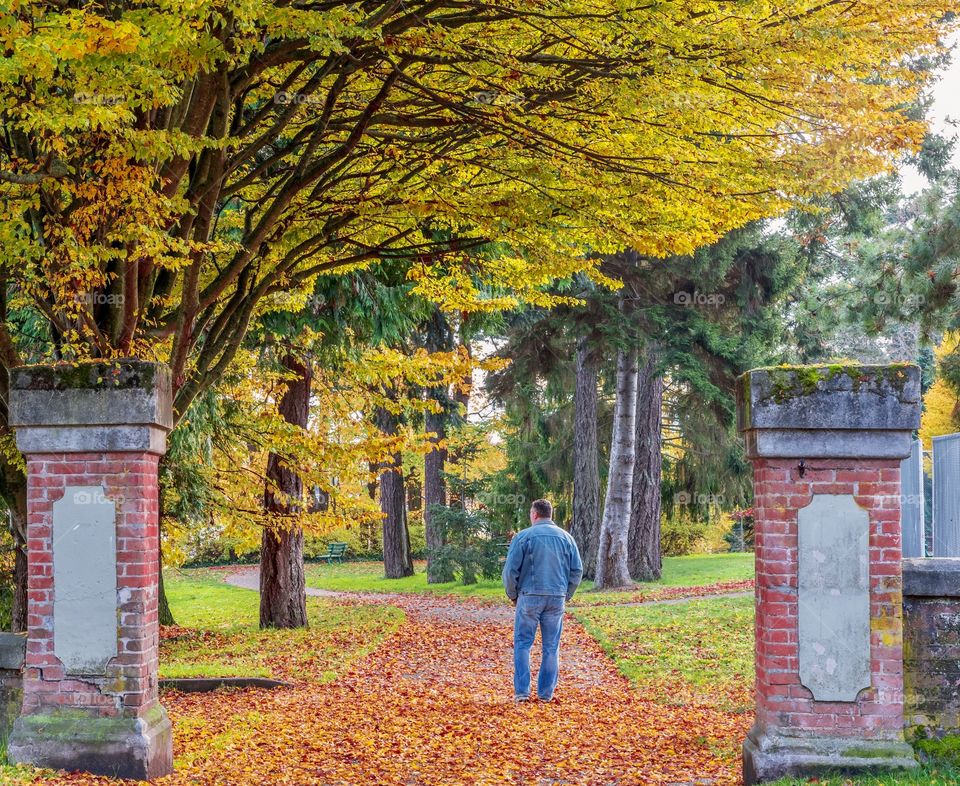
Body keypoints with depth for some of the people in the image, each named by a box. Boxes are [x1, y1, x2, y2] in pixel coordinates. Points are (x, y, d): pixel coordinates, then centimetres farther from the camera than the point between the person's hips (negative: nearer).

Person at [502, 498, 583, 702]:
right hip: (557, 599, 3)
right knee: (551, 647, 9)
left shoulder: (523, 536, -3)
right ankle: (546, 692, 9)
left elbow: (510, 570, -6)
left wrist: (512, 595, 8)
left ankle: (522, 691, -1)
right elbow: (577, 571, 7)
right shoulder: (565, 537, 8)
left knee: (522, 643, 5)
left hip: (530, 596, -3)